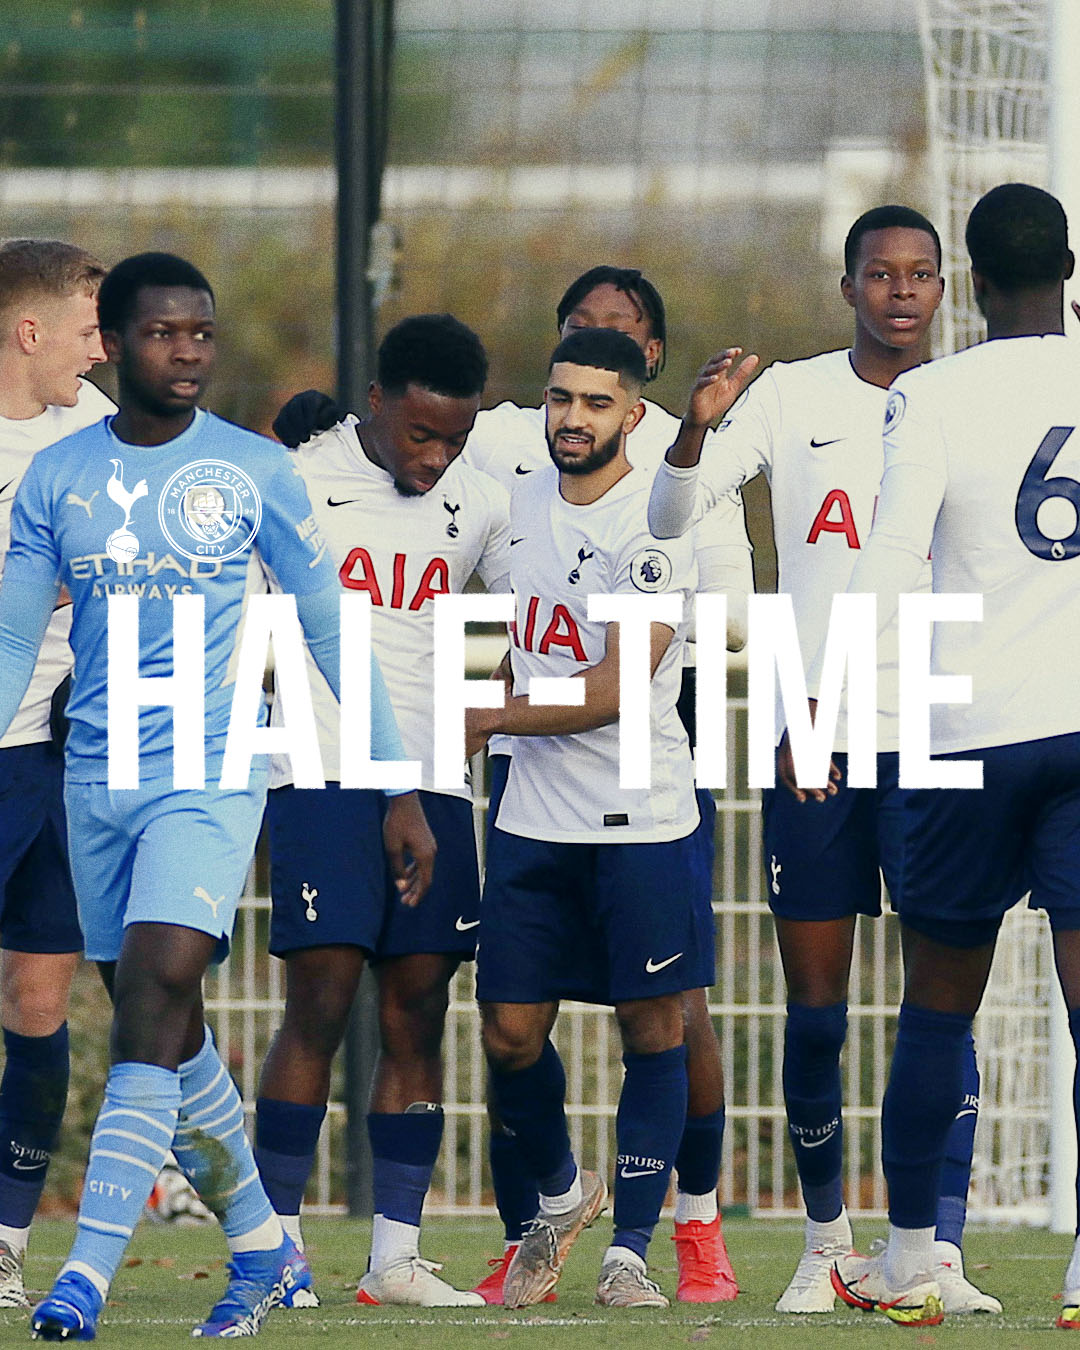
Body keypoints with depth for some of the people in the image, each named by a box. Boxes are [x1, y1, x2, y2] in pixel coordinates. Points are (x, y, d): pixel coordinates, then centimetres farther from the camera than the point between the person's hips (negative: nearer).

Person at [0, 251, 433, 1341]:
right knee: (166, 1034, 8)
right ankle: (264, 1252, 25)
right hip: (97, 779, 4)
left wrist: (402, 788, 4)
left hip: (211, 775, -4)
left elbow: (332, 631, 6)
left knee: (152, 993, -20)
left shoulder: (254, 472, 0)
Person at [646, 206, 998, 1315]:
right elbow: (669, 519, -1)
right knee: (815, 1012, 3)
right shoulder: (792, 396, 6)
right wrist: (697, 431, -19)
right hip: (812, 737, 1)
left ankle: (940, 1253, -12)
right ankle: (826, 1242, 17)